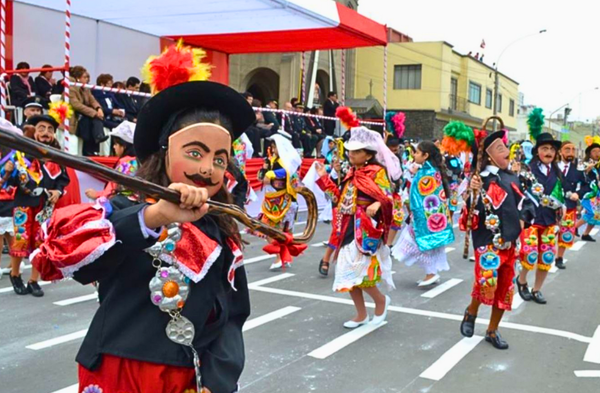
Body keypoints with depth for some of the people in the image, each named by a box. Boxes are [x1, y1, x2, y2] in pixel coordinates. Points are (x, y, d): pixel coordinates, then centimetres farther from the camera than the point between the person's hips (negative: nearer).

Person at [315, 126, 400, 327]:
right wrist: (324, 178, 19)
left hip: (365, 231, -8)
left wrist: (377, 204, -38)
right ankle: (361, 315, 24)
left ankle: (381, 300, 16)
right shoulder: (352, 173, 13)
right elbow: (341, 198, 19)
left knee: (359, 273, -13)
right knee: (348, 275, 10)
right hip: (349, 230, 8)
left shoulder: (377, 172, -9)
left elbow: (387, 197, -16)